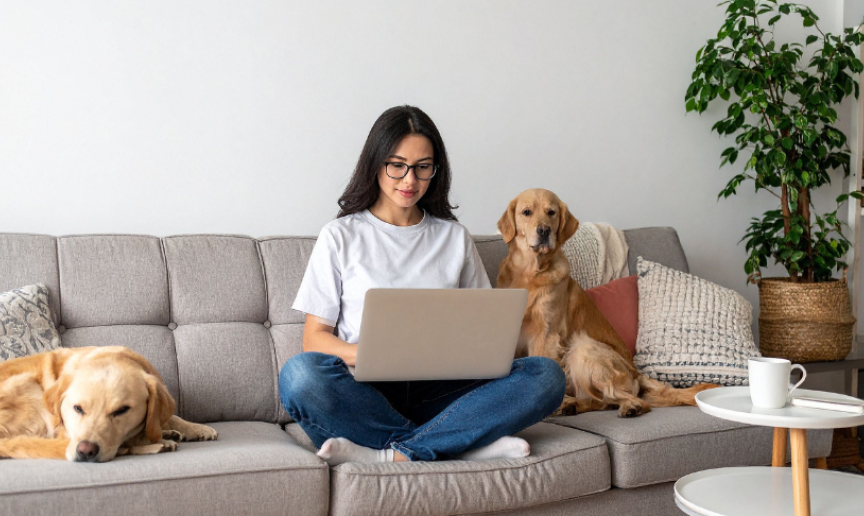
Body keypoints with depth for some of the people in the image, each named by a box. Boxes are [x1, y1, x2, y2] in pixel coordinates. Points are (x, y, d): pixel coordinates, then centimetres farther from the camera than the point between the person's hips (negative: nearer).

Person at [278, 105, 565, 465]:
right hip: (365, 391, -2)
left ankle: (390, 454, -29)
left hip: (436, 394, 2)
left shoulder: (455, 238, 16)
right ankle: (466, 442, -25)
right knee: (300, 374, -35)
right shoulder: (340, 237, 8)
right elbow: (314, 338, 3)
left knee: (546, 375, -22)